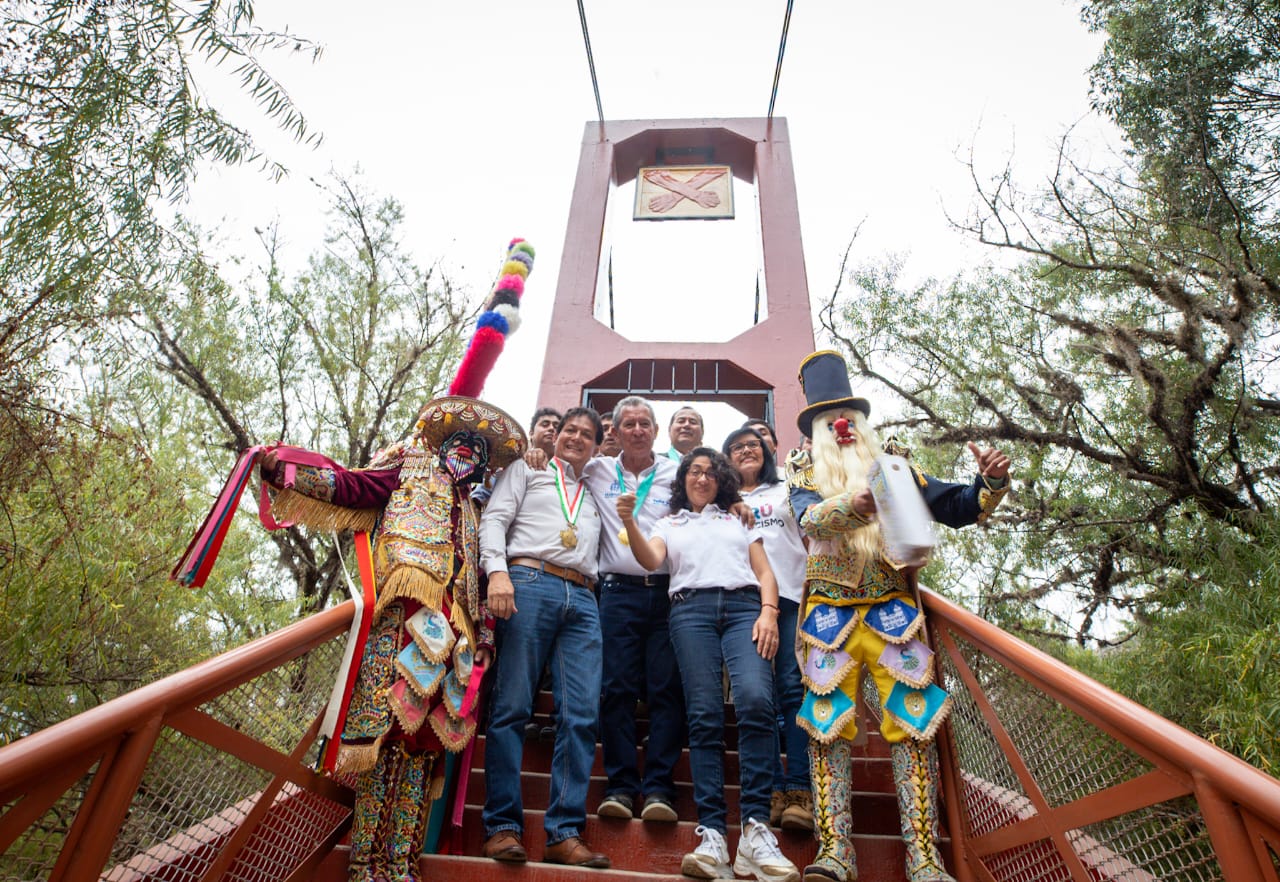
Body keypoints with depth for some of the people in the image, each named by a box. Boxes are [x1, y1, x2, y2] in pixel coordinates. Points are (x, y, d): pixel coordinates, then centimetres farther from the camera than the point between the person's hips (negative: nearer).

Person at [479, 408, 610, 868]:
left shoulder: (595, 494, 31)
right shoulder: (527, 470, 19)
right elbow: (495, 518, 6)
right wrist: (497, 571, -11)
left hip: (582, 599, 4)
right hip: (528, 583, -4)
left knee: (581, 714, -6)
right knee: (512, 706, -7)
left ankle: (564, 833, -1)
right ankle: (502, 825, 1)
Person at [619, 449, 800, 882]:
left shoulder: (740, 520, 27)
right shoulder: (669, 523, 25)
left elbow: (764, 572, 18)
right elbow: (650, 560, 5)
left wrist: (768, 613, -1)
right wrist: (628, 522, -13)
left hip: (744, 606, 0)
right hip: (691, 609, 0)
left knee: (755, 700, -24)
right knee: (705, 717, -12)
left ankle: (755, 828, -21)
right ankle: (712, 835, -11)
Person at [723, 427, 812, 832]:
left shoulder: (786, 490, 22)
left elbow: (812, 536, 15)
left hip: (791, 595, 0)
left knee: (794, 688, -10)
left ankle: (799, 791, -11)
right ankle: (771, 790, -3)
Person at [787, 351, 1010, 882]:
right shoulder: (805, 474, 9)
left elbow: (956, 508, 10)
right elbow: (810, 517, -13)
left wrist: (990, 484, -11)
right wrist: (855, 505, -34)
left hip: (894, 607, 1)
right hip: (828, 611, -1)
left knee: (912, 720, -5)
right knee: (828, 724, -4)